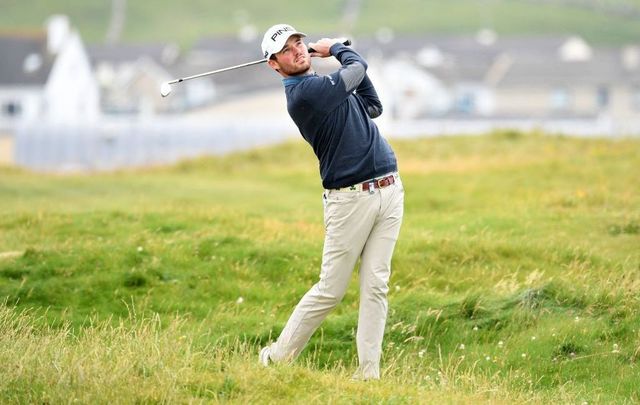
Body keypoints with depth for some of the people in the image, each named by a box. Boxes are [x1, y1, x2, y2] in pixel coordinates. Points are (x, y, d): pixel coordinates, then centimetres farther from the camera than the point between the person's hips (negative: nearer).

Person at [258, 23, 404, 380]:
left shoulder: (324, 84, 16)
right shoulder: (303, 93, -13)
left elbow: (374, 107, 22)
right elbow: (358, 68, -6)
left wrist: (339, 50, 16)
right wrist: (338, 48, 16)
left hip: (389, 191, 7)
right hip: (351, 200, -7)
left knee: (376, 287, 0)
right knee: (330, 291, -3)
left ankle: (369, 371, 0)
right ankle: (278, 358, 11)